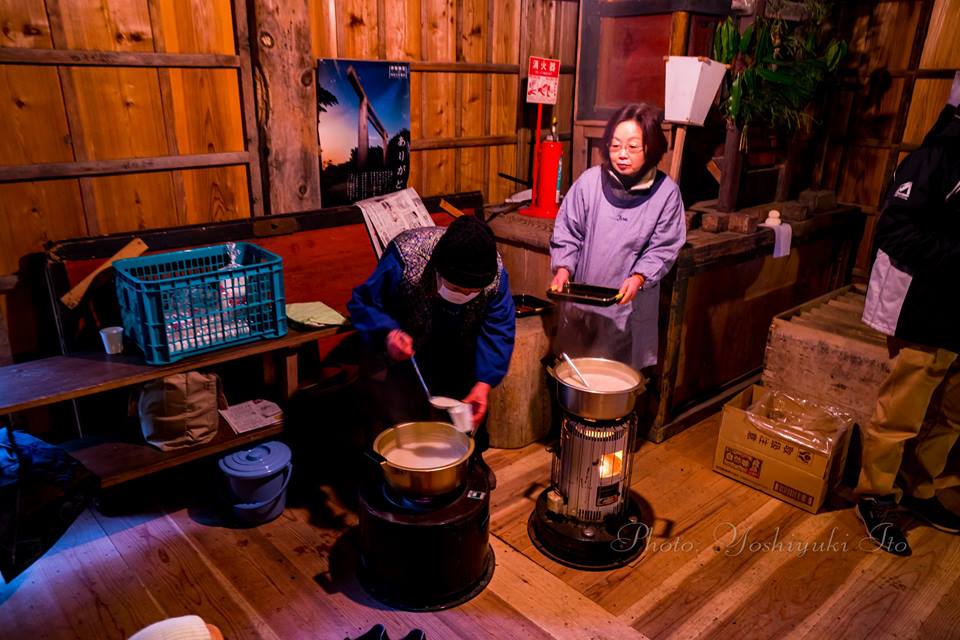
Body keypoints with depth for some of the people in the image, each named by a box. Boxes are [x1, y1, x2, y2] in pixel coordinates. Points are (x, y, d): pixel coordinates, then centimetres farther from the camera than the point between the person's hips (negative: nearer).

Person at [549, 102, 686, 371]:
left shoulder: (666, 192, -9)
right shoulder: (589, 181, -9)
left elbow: (662, 249, -4)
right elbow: (567, 233, 0)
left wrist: (639, 278, -19)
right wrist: (563, 269, -13)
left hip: (631, 302, -1)